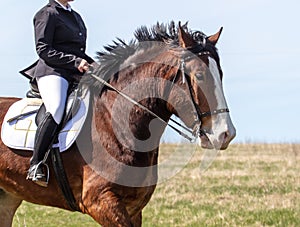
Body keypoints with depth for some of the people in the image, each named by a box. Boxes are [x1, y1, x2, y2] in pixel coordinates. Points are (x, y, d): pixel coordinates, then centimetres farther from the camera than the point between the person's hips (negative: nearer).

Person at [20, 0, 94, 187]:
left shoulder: (76, 17, 26)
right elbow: (44, 50, -8)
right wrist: (75, 62, -16)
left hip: (77, 75, 9)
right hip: (53, 72, -9)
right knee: (57, 110, -34)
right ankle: (36, 166, -34)